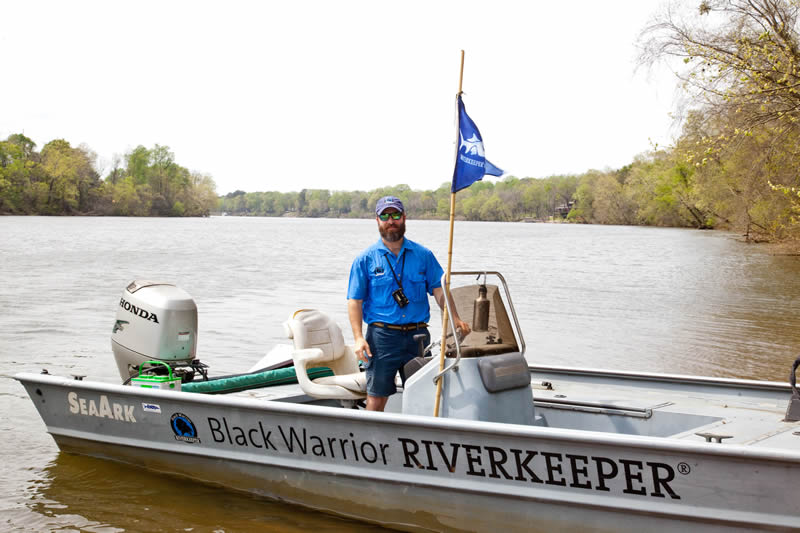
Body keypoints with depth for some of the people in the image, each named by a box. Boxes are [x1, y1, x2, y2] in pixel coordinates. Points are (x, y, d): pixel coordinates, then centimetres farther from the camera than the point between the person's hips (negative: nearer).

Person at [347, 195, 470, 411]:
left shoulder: (423, 255, 10)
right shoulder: (365, 259, 4)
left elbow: (438, 289, 7)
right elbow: (355, 300, 1)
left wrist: (455, 318, -9)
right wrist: (359, 338, -11)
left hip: (418, 336, 3)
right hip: (382, 336, -2)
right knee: (377, 396, -4)